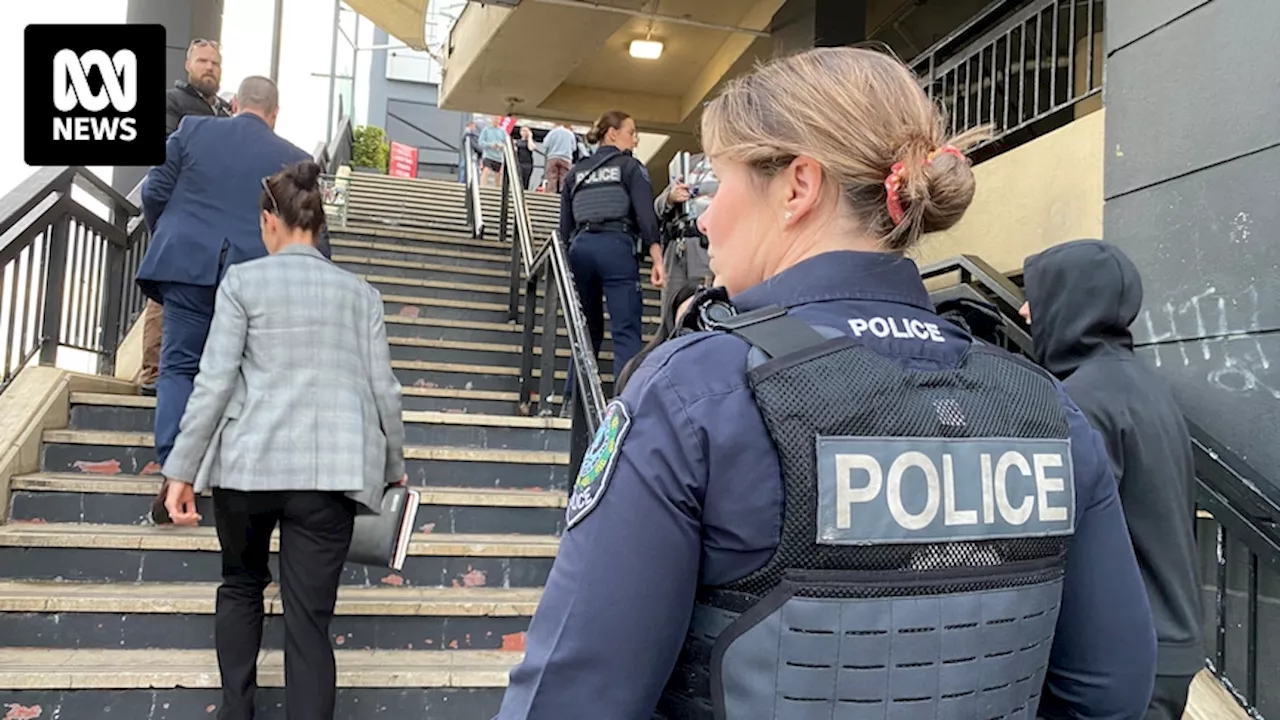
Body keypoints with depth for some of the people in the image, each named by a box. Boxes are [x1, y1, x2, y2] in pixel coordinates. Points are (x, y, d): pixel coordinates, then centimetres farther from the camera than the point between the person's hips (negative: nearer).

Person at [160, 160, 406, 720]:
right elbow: (383, 389, 7)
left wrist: (182, 470, 0)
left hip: (248, 463, 0)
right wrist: (392, 466, 19)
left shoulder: (243, 281, 3)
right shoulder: (359, 292, 9)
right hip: (330, 471, 1)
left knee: (241, 584, 24)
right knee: (309, 617, 3)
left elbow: (215, 381, -4)